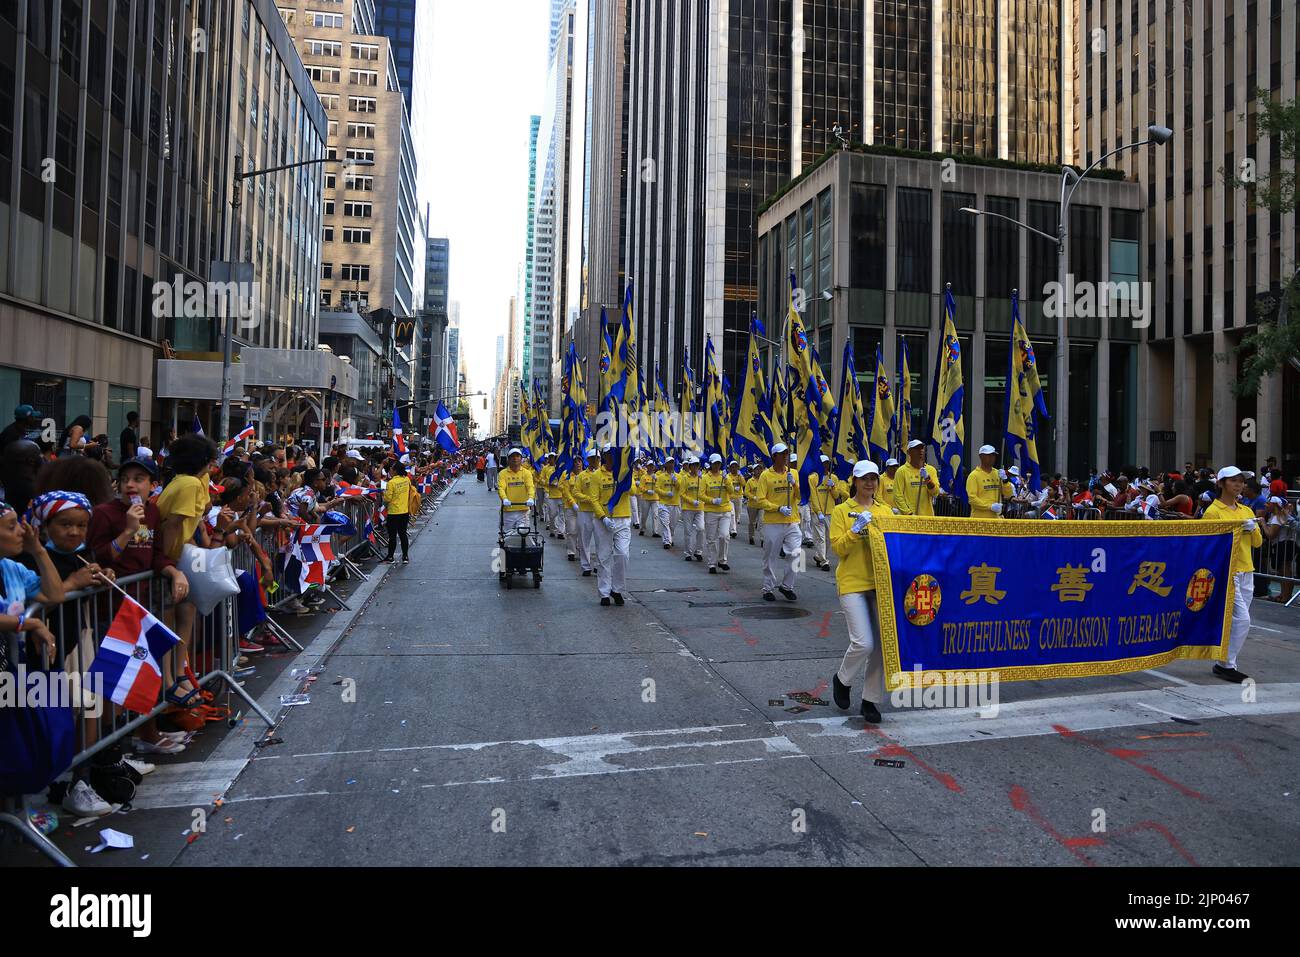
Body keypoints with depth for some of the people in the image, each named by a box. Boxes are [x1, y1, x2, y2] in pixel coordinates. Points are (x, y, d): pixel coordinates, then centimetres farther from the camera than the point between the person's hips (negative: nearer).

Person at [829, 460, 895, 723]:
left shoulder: (886, 510, 12)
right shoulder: (841, 511, 0)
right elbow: (838, 548, -7)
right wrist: (857, 530, -19)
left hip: (881, 582, 4)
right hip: (853, 583, -4)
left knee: (883, 644, 2)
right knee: (863, 643, -12)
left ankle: (871, 700, 17)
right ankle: (842, 680, 19)